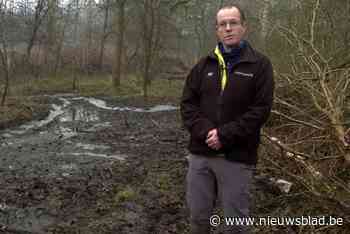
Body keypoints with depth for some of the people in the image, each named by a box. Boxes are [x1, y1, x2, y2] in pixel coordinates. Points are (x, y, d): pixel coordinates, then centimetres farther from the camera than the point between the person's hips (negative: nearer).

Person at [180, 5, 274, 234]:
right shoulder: (204, 64, 10)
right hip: (200, 153, 4)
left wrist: (225, 135, -17)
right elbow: (187, 103, 4)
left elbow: (261, 109, -10)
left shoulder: (260, 64, -1)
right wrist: (205, 131, -13)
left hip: (237, 157, -3)